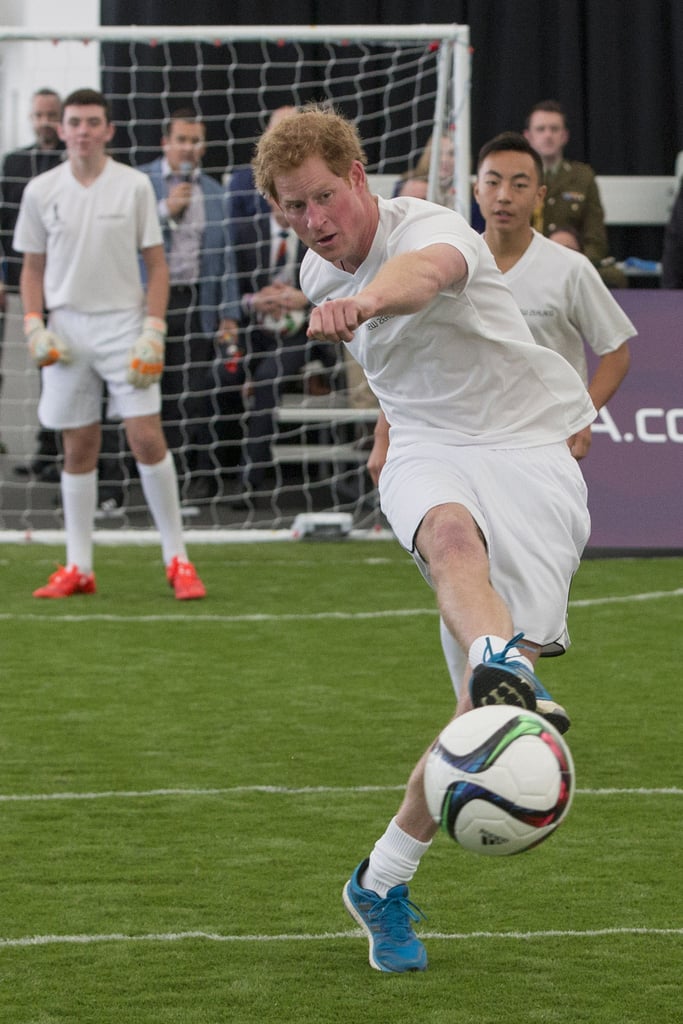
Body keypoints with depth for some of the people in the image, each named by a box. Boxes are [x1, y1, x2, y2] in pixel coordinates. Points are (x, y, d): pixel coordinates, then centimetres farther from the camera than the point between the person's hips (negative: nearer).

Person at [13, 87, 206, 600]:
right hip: (68, 327, 2)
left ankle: (177, 558, -1)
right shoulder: (41, 191, 5)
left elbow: (157, 265, 2)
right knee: (79, 449, 5)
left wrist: (154, 331, -7)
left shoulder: (134, 186, 0)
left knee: (147, 439, -9)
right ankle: (78, 567, 10)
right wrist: (34, 325, -1)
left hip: (123, 323, -2)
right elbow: (33, 268, 13)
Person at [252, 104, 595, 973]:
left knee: (487, 705, -13)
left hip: (530, 449, -4)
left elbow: (427, 271, -44)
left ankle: (384, 880, 1)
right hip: (428, 453, 4)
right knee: (450, 530, -38)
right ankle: (502, 669, -69)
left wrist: (366, 300, -65)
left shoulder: (430, 228, -16)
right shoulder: (317, 274, 9)